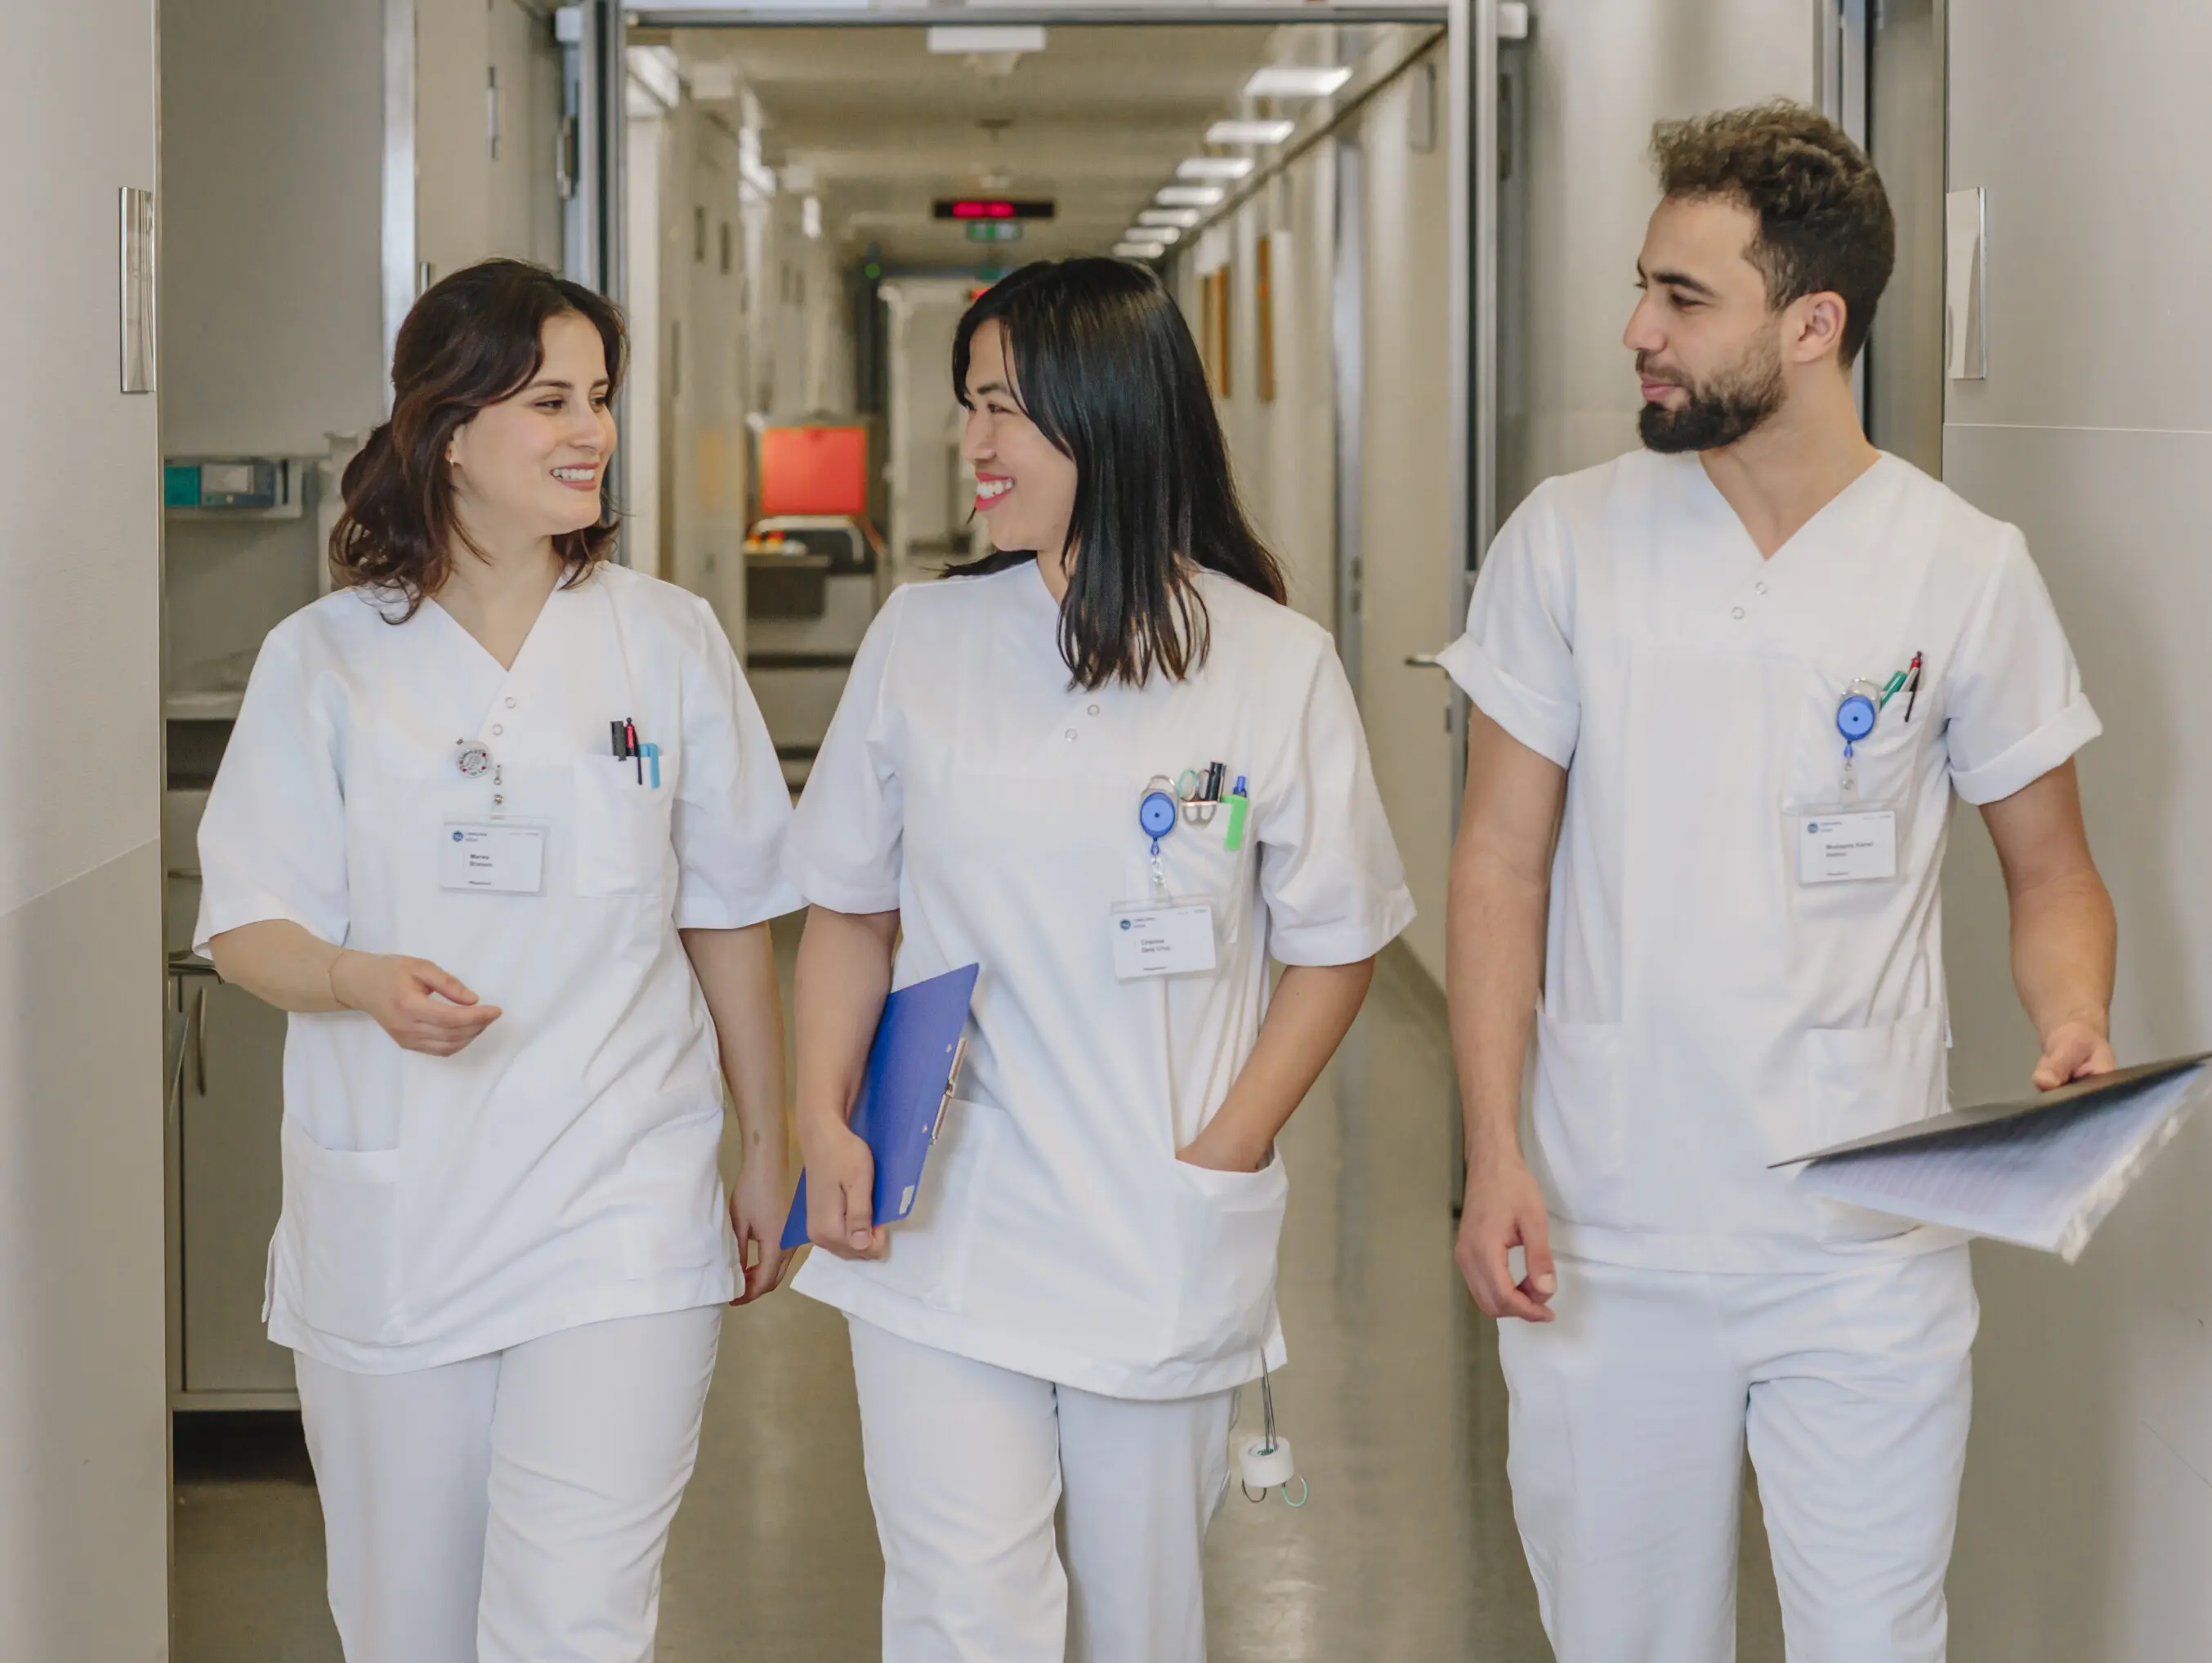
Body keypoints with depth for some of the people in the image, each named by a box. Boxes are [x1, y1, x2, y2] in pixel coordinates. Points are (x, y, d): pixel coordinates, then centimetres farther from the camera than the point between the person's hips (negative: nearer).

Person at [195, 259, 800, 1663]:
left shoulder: (667, 641, 3)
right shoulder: (326, 662, 1)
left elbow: (728, 920, 10)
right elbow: (246, 926, 1)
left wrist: (770, 1160, 12)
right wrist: (369, 983, -20)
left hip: (618, 1223, -1)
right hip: (392, 1219, 1)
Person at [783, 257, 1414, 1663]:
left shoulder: (1276, 665, -3)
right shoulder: (922, 640, 4)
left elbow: (1333, 948, 2)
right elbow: (852, 910, 10)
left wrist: (1223, 1155, -9)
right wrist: (825, 1123, -3)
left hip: (1164, 1247, -1)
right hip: (941, 1231, 1)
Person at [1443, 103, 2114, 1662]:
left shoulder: (1965, 569, -3)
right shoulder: (1568, 543, 0)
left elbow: (2051, 869, 6)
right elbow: (1502, 860, 2)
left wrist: (2074, 1029, -16)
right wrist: (1494, 1154, -8)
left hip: (1869, 1253, -1)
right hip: (1606, 1241, 1)